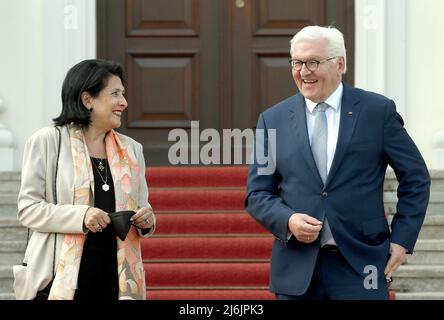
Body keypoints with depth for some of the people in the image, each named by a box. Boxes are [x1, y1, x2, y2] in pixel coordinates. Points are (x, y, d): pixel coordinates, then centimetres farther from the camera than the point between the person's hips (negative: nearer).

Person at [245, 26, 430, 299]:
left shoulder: (378, 111, 2)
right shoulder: (272, 120, 7)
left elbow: (416, 178, 8)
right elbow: (257, 194, 9)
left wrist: (402, 239, 0)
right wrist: (288, 220, -10)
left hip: (360, 266, -2)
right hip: (296, 269, 2)